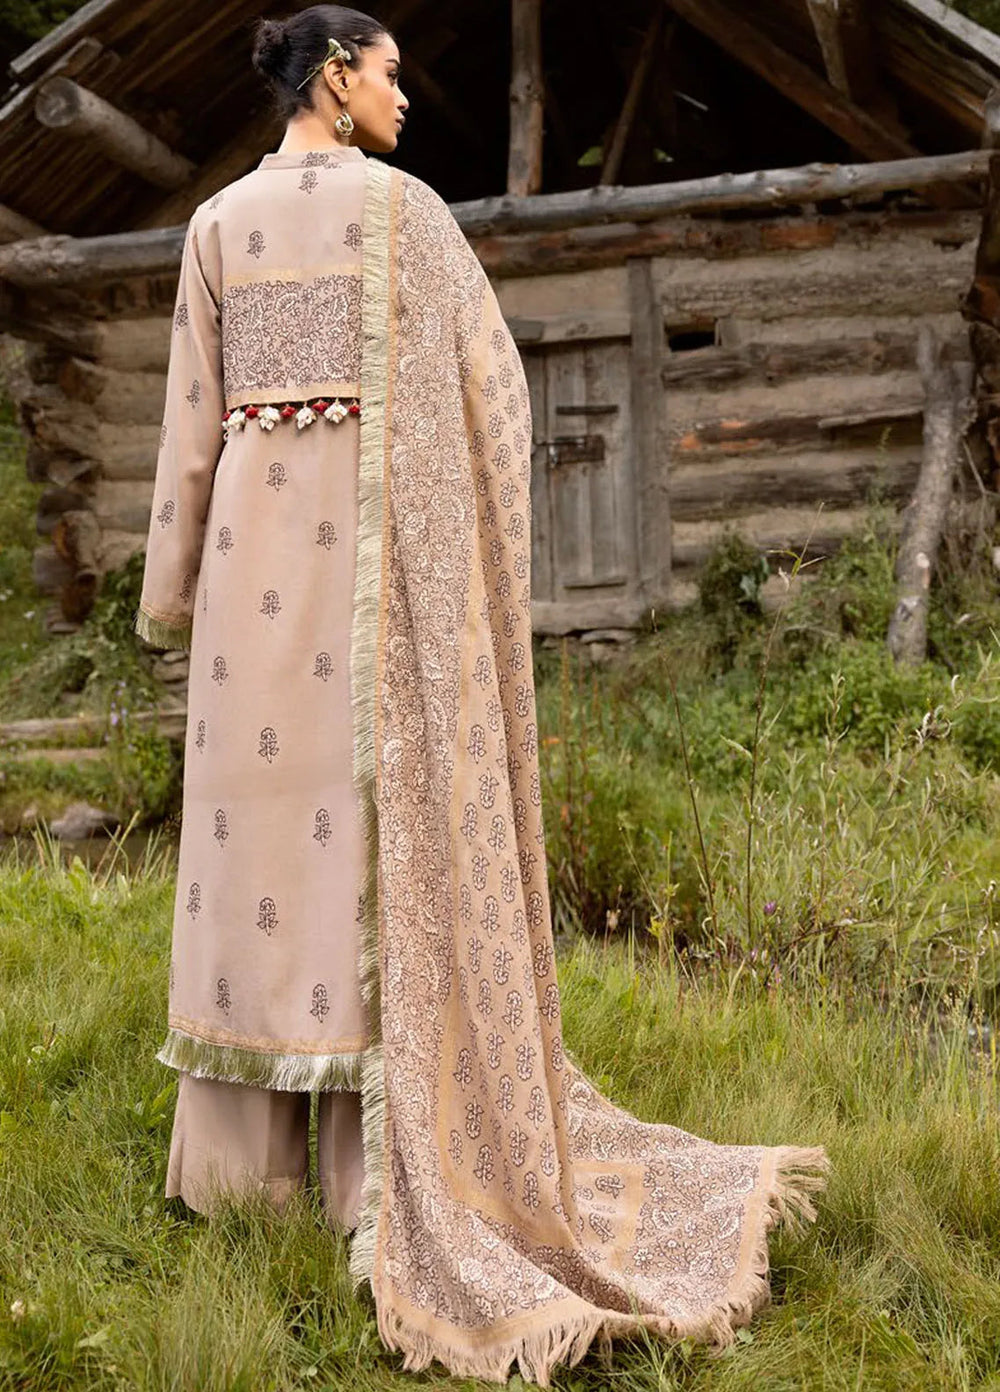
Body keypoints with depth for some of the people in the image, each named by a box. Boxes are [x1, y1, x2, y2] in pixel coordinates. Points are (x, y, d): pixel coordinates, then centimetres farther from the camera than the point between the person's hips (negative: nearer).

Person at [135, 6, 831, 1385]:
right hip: (380, 546, -3)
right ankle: (379, 1154, -2)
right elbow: (494, 381, -4)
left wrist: (176, 585, 12)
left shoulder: (216, 223, 9)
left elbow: (195, 417, 7)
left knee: (259, 817, 7)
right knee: (378, 828, -2)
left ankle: (240, 1144, 10)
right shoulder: (407, 206, -1)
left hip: (256, 538, 4)